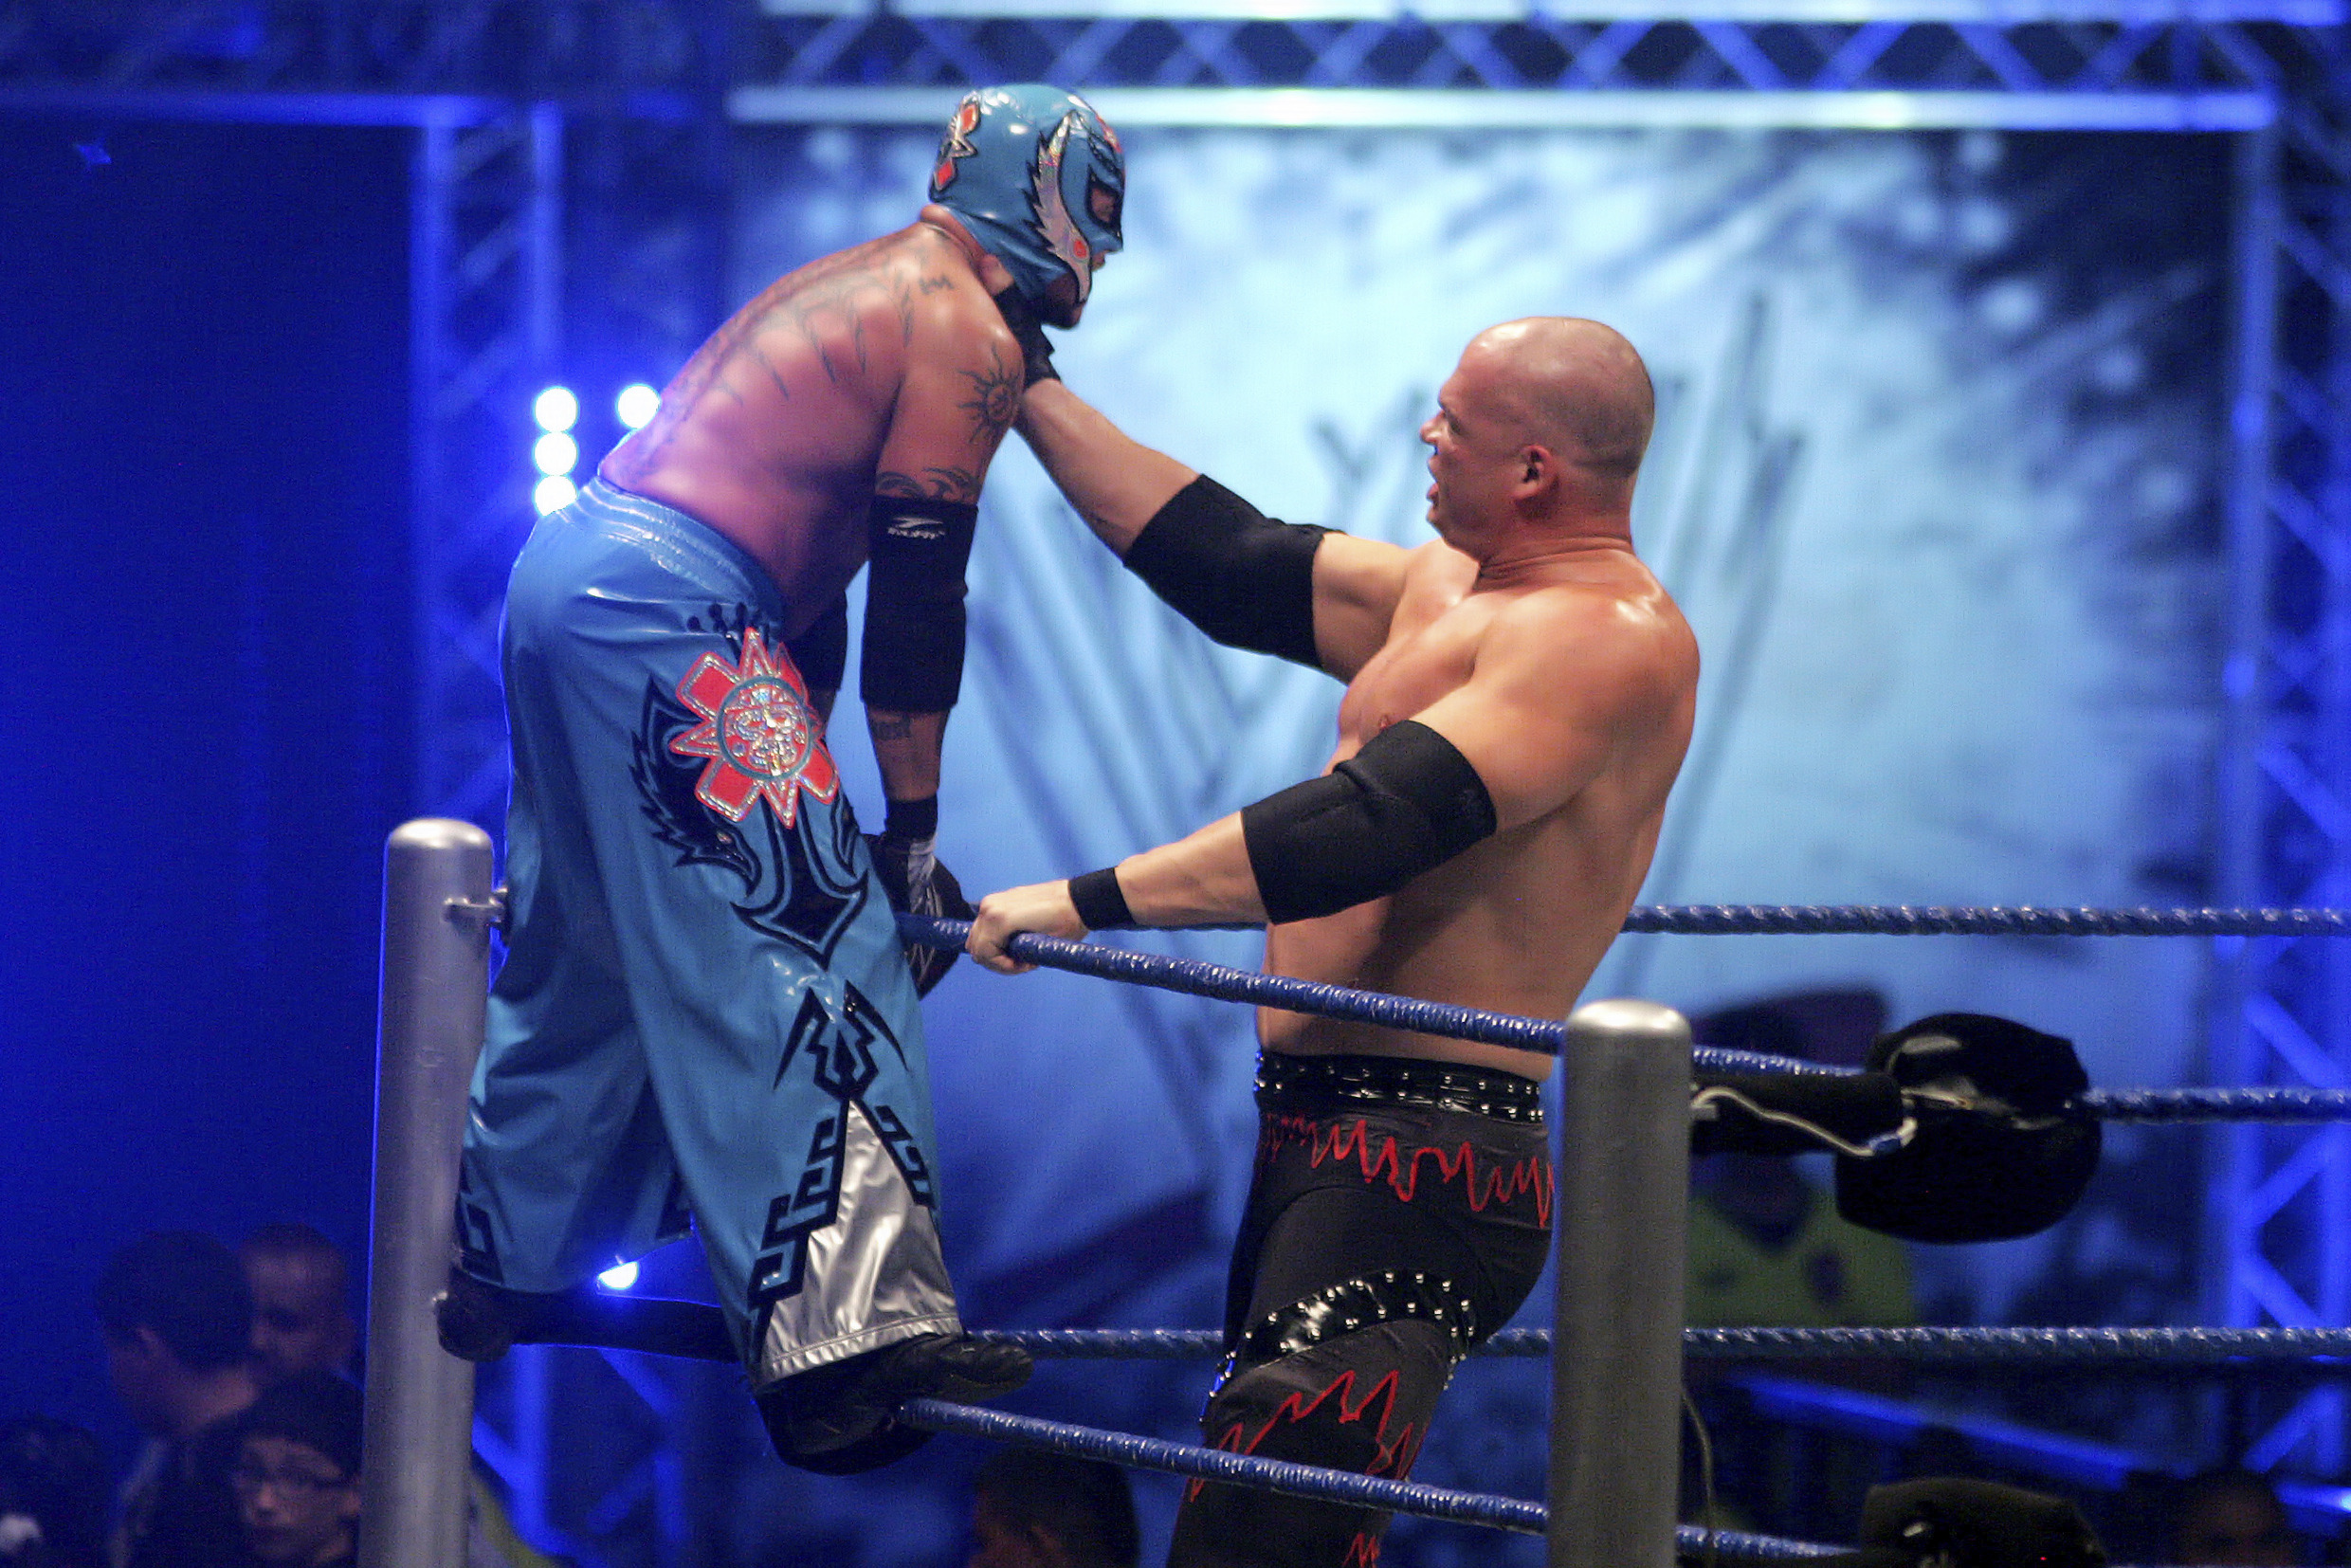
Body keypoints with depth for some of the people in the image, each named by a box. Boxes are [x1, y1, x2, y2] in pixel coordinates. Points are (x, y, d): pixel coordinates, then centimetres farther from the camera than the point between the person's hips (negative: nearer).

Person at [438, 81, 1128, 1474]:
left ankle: (500, 1269, 32)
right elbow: (918, 602, -9)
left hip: (571, 574, 10)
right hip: (669, 613, -10)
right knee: (807, 951, -11)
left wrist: (804, 769, 27)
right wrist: (914, 836, -5)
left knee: (598, 951, 21)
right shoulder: (966, 337, -5)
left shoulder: (857, 289, 24)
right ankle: (848, 1334, -17)